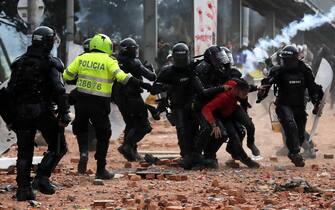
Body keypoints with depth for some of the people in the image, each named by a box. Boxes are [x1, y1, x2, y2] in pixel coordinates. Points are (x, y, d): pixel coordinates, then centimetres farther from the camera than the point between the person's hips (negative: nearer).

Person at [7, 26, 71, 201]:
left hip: (22, 113, 5)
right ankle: (42, 178, -5)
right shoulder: (49, 64, -7)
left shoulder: (19, 63, 9)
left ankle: (23, 189, 6)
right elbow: (59, 91, -15)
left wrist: (10, 117, 17)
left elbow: (10, 91, 11)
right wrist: (64, 114, -14)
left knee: (24, 153, 10)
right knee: (58, 147, 9)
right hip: (43, 112, -5)